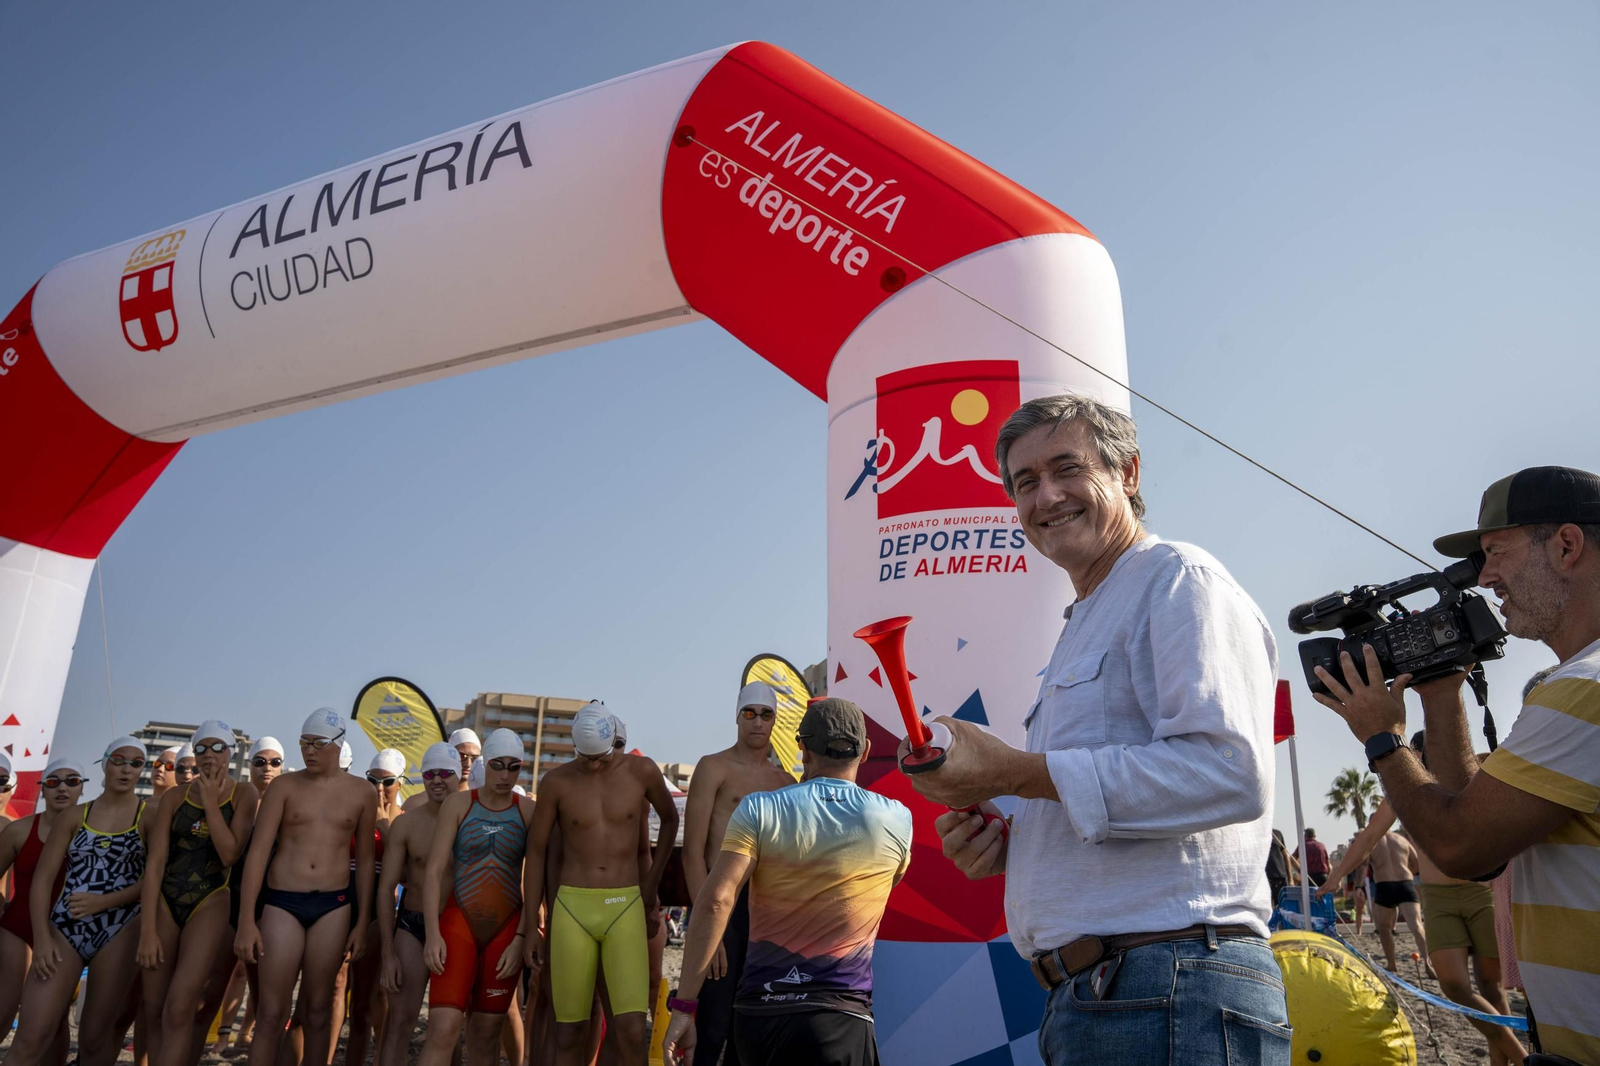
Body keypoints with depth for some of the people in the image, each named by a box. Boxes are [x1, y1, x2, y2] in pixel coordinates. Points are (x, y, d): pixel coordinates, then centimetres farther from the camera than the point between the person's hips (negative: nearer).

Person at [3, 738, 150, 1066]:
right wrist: (41, 936, -4)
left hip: (120, 930, -2)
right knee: (31, 1038, -5)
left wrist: (103, 902, -15)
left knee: (94, 1036, 2)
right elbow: (43, 879, 6)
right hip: (64, 928, 2)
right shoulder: (76, 816, 10)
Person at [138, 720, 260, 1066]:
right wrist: (147, 930, -8)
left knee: (179, 1010, -13)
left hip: (211, 904, -3)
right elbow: (155, 863, -1)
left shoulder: (243, 793, -1)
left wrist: (211, 801, -12)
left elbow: (230, 854, -13)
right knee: (154, 1011, 5)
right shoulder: (174, 796, 5)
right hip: (164, 903, 3)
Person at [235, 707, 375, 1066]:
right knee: (271, 1012, -1)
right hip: (281, 902, -1)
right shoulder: (284, 786, 0)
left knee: (318, 1008, 8)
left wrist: (362, 922, 5)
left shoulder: (362, 793, 2)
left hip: (334, 905, 1)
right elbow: (258, 851, -4)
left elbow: (365, 860, 7)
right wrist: (246, 920, -10)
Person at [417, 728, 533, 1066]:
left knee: (486, 1033, 8)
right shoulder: (458, 804, -1)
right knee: (443, 1029, -12)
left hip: (506, 928, 1)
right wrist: (432, 934, -13)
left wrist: (520, 938, -8)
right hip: (458, 923, -1)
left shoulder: (528, 811, 0)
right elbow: (433, 871, -5)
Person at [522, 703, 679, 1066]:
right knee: (569, 1032, 6)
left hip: (626, 908, 0)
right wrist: (528, 928, 5)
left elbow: (669, 819, 16)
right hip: (571, 908, 0)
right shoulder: (557, 782, -3)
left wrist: (652, 882, 15)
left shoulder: (642, 771, -2)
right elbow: (535, 852, 5)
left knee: (632, 1031, -9)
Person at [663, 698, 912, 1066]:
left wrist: (684, 1005, -12)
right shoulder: (896, 820, 0)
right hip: (840, 1017, -2)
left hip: (758, 1011, 2)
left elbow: (715, 900, -14)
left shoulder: (758, 810, -4)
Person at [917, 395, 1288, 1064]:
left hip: (1174, 991, -9)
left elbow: (1230, 772, -23)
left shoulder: (1179, 578, -8)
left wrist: (1012, 771, -20)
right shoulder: (1084, 627, 21)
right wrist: (1006, 844, 5)